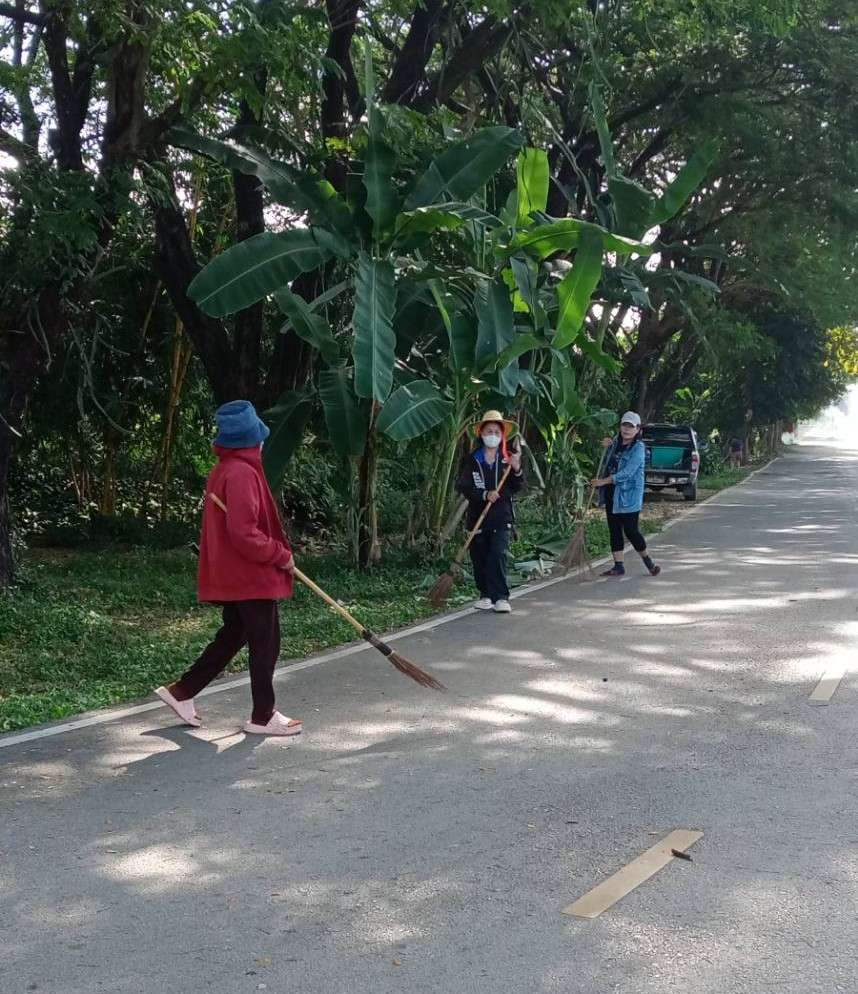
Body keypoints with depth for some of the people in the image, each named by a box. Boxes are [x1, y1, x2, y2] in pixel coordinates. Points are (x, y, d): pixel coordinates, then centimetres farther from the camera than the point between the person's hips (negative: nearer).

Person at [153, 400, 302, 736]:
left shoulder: (223, 470, 11)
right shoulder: (242, 474, -20)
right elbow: (244, 533, -27)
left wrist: (275, 553, 16)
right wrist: (281, 555, -16)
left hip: (232, 574, 10)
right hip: (252, 575, -10)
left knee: (233, 635, 19)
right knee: (265, 643, 2)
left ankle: (182, 691, 22)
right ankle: (263, 716, 11)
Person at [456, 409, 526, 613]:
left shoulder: (508, 459, 3)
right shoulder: (472, 460, 3)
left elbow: (518, 488, 4)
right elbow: (462, 487, -3)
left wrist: (517, 470, -15)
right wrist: (485, 495, -17)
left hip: (502, 516, -2)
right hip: (477, 517, 2)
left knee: (498, 554, -14)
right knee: (479, 558, 6)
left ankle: (501, 598, -13)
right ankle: (486, 595, 20)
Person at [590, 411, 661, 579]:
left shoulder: (638, 448, -12)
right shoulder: (616, 443, 10)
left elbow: (627, 473, -21)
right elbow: (607, 464, 26)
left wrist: (604, 481, -21)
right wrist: (607, 447, 7)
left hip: (628, 495, -7)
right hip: (612, 494, 7)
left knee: (630, 530, -6)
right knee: (614, 530, 7)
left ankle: (648, 562, 14)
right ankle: (619, 566, 13)